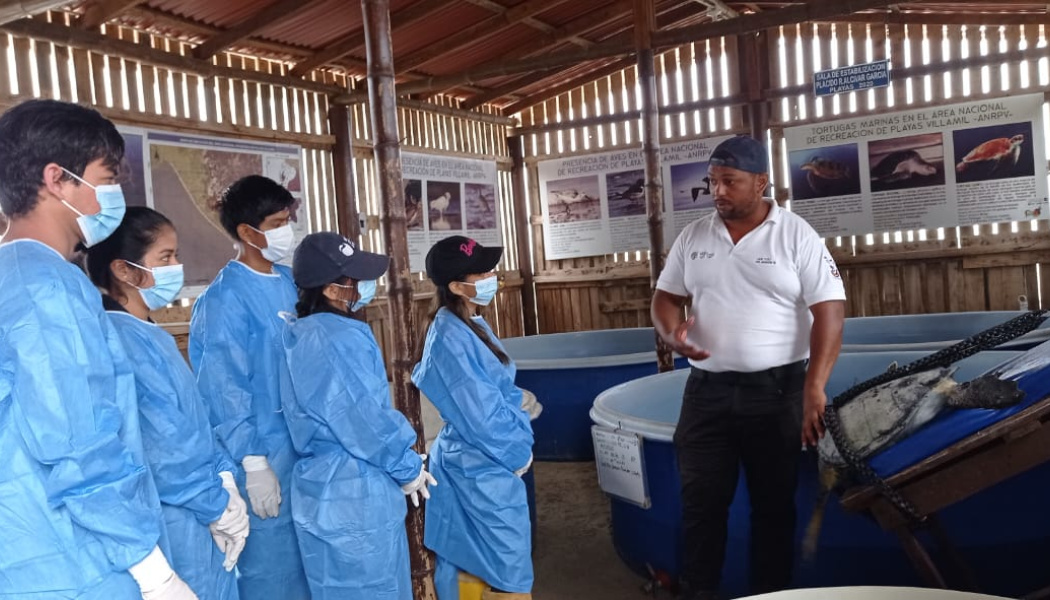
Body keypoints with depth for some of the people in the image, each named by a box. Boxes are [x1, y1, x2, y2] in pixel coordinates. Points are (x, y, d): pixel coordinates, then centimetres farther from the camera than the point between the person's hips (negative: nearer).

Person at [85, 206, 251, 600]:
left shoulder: (150, 335, 10)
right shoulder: (122, 340, -20)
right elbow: (163, 451, -21)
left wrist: (224, 482, 1)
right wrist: (220, 506, -10)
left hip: (196, 518, 9)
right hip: (172, 525, -9)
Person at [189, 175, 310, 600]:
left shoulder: (289, 281, 7)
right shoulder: (226, 298, -15)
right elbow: (225, 388, -16)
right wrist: (252, 463, -17)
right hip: (266, 447, -7)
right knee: (270, 559, 6)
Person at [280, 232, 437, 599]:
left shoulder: (316, 333, 8)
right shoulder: (334, 338, -23)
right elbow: (362, 421, -22)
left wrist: (405, 462, 12)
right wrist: (409, 468, -7)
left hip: (339, 492, 9)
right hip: (353, 499, -9)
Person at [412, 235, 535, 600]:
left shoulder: (470, 326, 6)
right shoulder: (451, 339, -23)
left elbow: (503, 393, 11)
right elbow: (480, 413, -22)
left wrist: (522, 440, 3)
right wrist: (518, 452, -9)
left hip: (469, 462, 9)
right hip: (484, 466, -9)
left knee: (465, 558, 19)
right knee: (510, 566, 3)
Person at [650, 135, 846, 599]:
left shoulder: (795, 235, -5)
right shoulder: (692, 237, 6)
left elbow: (829, 312, -9)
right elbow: (666, 297, 13)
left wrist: (814, 391, -18)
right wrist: (671, 331, -12)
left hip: (778, 391, -2)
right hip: (707, 390, 3)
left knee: (774, 503, 11)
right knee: (700, 502, 6)